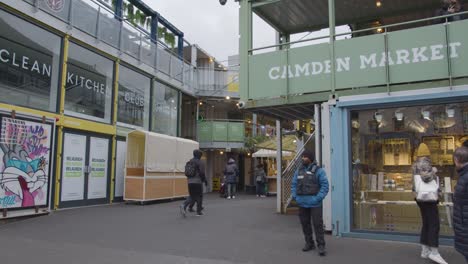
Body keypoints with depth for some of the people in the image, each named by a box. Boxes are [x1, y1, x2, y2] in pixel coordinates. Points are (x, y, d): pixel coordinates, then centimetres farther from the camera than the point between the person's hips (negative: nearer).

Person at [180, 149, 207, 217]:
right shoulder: (200, 162, -8)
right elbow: (202, 173, -15)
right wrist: (204, 180, -1)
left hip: (190, 181, 6)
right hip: (197, 181, -6)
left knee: (192, 196, 13)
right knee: (199, 196, 8)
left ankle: (184, 205, -12)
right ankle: (199, 212, 13)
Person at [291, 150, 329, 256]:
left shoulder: (318, 170, -6)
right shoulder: (299, 171, 9)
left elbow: (325, 185, -9)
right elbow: (294, 184, 14)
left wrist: (318, 198, -15)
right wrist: (295, 197, 3)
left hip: (314, 204, -5)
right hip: (302, 203, 5)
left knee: (318, 224, -4)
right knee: (305, 224, 12)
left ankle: (321, 245, 6)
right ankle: (309, 243, 26)